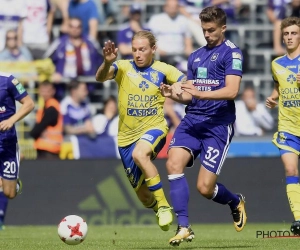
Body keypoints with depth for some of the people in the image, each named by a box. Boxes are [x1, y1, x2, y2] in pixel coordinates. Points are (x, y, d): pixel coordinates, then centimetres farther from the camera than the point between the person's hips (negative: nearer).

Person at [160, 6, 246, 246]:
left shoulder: (231, 53, -3)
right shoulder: (195, 56, 17)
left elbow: (231, 91, -15)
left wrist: (200, 93, -26)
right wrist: (174, 94, -1)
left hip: (218, 124, -6)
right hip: (192, 120, 6)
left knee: (205, 188, -8)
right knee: (174, 163, -22)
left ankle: (236, 202, 27)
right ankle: (184, 227, -18)